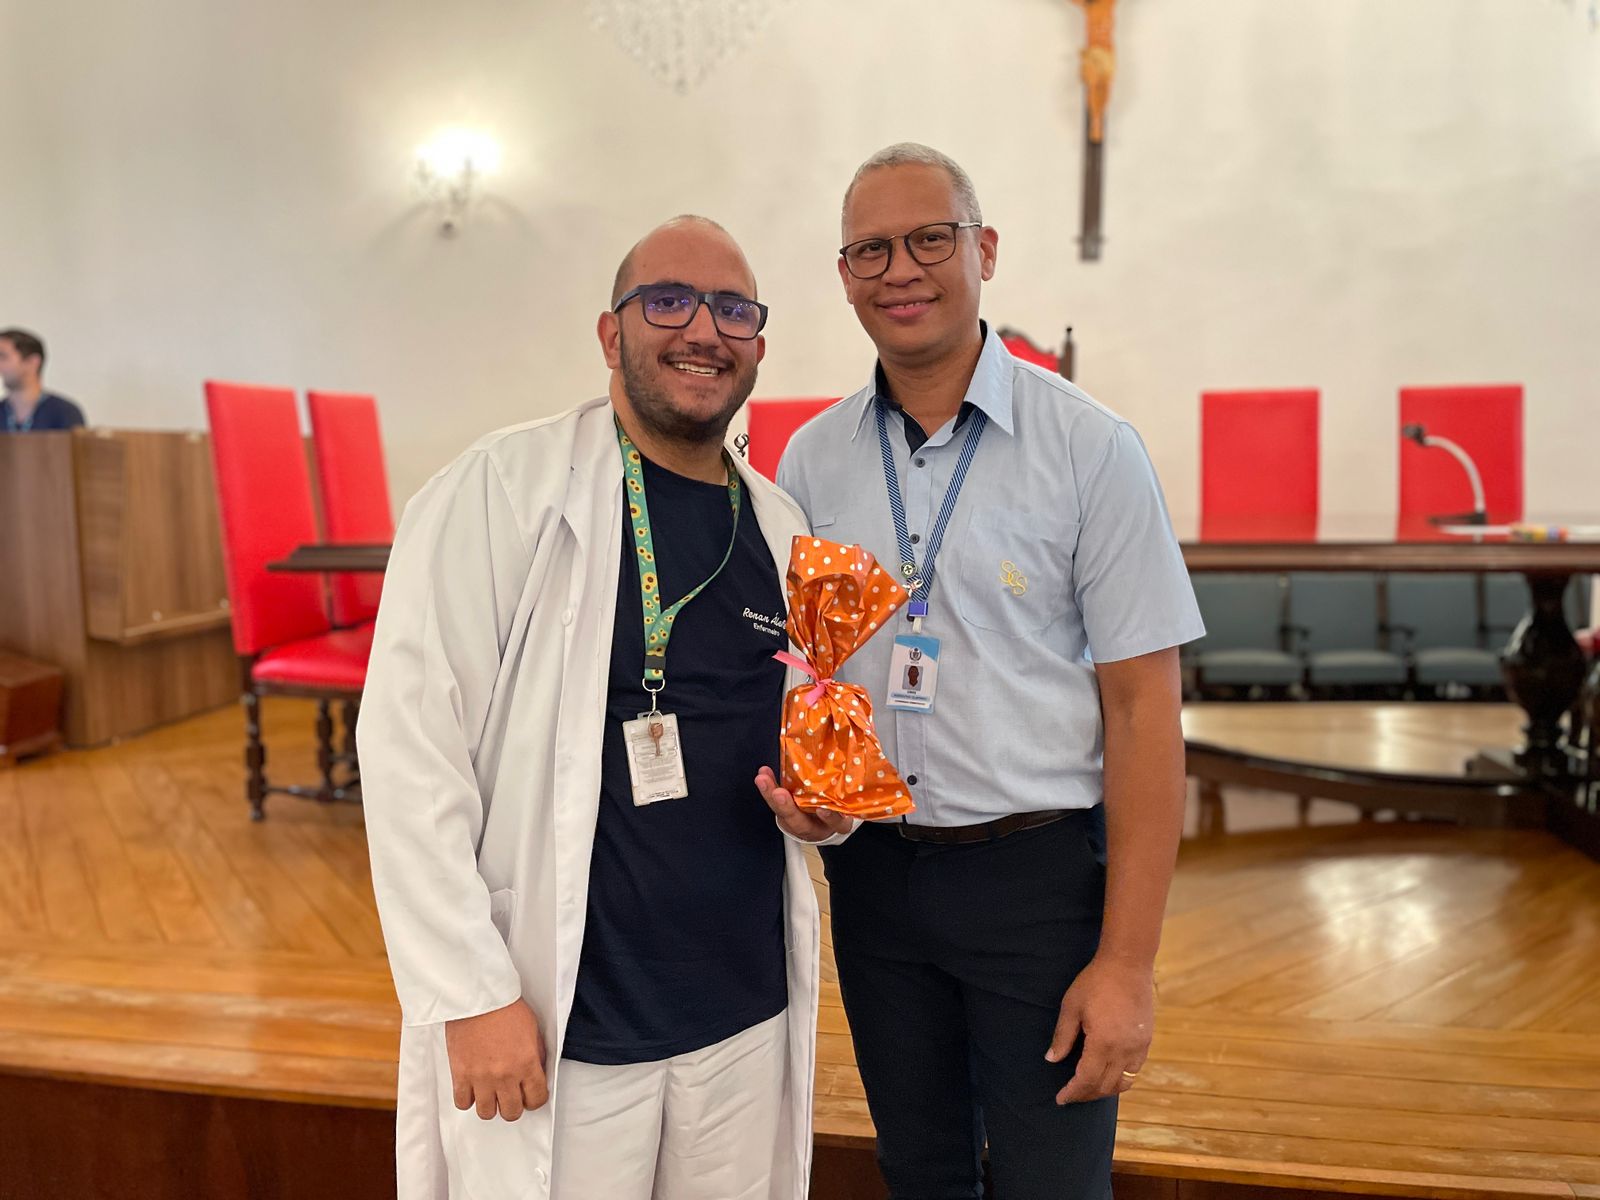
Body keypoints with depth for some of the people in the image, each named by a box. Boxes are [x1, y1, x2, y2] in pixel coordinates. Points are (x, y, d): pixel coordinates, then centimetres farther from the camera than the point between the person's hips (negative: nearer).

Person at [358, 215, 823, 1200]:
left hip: (750, 1016, 5)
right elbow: (411, 747, -13)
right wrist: (473, 997, -15)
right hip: (556, 1036, -5)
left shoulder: (782, 526, 6)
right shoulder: (504, 489, -10)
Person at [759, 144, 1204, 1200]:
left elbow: (1143, 707, -11)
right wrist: (791, 775, -9)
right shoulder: (812, 460, 3)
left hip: (1038, 871, -4)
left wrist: (1129, 960, -14)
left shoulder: (1090, 448, -10)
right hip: (871, 867, 4)